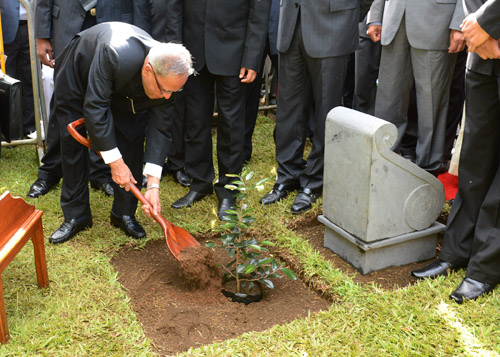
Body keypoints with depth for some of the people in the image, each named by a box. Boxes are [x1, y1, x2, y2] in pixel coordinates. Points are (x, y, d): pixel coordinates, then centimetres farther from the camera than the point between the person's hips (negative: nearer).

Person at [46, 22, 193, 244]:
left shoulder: (168, 76, -30)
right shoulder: (115, 57, -47)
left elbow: (160, 128, -23)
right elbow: (95, 107, -39)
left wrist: (153, 185, -27)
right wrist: (115, 162, -36)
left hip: (127, 92, 3)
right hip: (80, 75, -3)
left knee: (132, 143, -6)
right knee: (72, 142, -2)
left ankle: (124, 213, 8)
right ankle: (75, 216, 11)